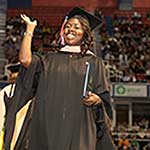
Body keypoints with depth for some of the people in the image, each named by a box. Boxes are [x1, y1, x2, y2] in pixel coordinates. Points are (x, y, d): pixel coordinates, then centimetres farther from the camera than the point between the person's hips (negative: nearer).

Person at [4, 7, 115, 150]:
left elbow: (103, 99, 8)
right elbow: (25, 59, -5)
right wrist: (30, 29, 5)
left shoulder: (92, 62, 9)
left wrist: (95, 99, -15)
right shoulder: (50, 58, 13)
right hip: (49, 123, 2)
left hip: (78, 126, -1)